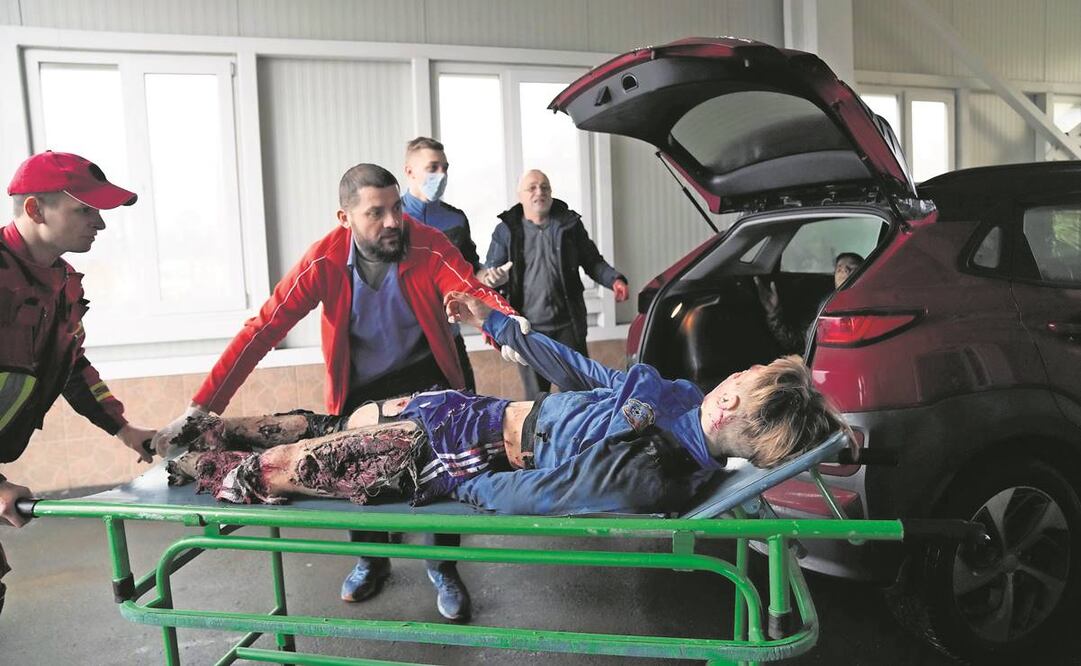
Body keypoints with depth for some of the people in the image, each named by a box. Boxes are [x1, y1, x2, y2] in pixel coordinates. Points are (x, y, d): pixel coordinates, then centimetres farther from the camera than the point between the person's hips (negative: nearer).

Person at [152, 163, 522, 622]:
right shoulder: (324, 262, -21)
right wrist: (202, 406, -25)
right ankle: (372, 559, 36)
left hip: (425, 377, -1)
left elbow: (479, 295, -31)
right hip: (359, 387, 2)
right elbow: (262, 329, -21)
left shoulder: (429, 247, -24)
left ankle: (443, 567, 13)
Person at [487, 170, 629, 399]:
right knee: (536, 396, 9)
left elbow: (593, 262, 13)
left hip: (568, 326, 1)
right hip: (528, 330, -1)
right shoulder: (506, 230, 2)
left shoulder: (569, 223, 7)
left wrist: (614, 279, -6)